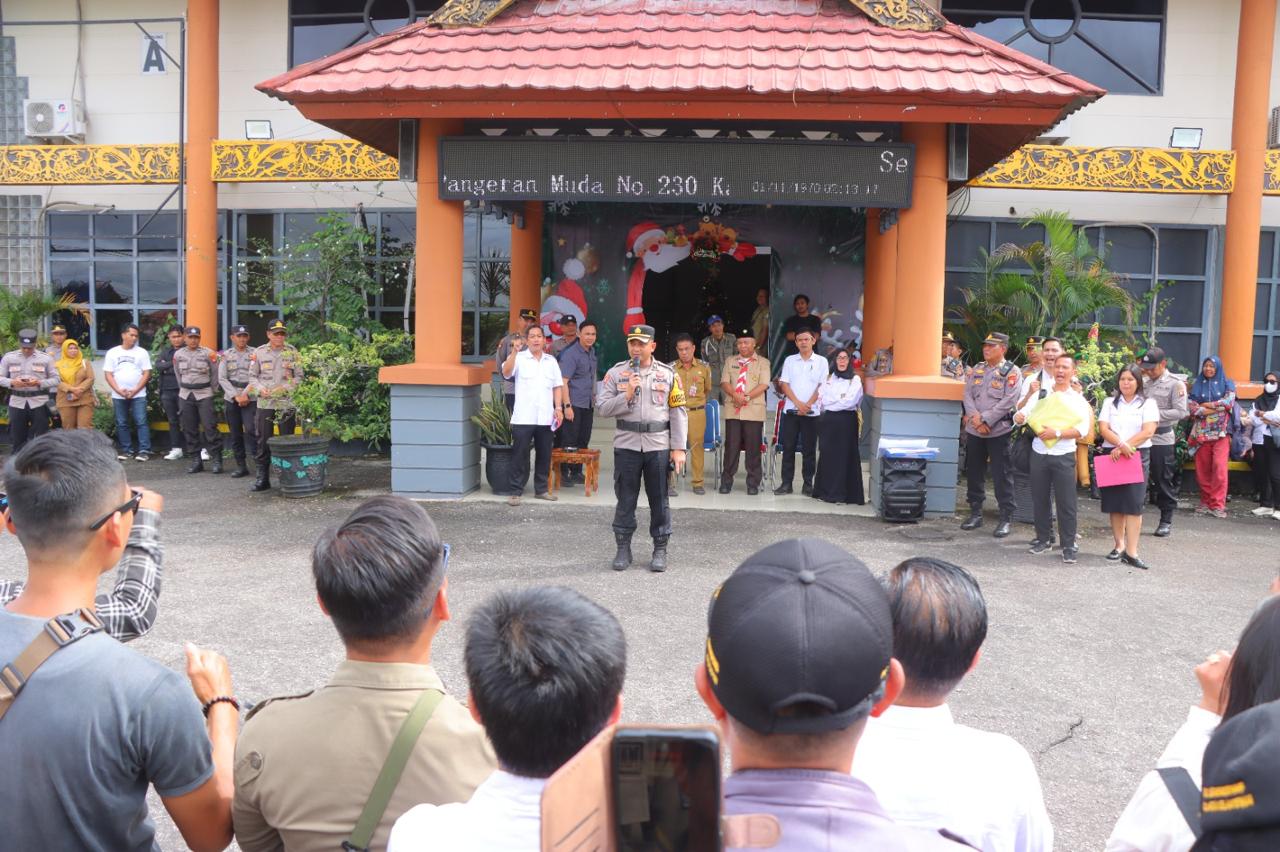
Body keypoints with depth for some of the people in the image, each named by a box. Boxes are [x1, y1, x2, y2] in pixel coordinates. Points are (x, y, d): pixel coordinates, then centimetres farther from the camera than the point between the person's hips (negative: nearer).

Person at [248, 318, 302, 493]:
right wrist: (260, 389, -9)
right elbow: (252, 376, 9)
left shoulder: (292, 352, 3)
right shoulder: (259, 352, 5)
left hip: (287, 403, -1)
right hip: (264, 403, 1)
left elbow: (299, 376, 3)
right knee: (263, 442, 4)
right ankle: (262, 478, 12)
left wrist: (285, 388, -12)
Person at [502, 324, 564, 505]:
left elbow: (557, 386, 16)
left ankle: (541, 489, 21)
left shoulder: (551, 361, 15)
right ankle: (515, 491, 4)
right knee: (520, 455, -2)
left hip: (545, 418, 4)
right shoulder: (518, 358, 1)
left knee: (544, 454, 10)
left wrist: (558, 407, 5)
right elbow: (506, 372, -17)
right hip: (523, 417, -4)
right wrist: (514, 352, -28)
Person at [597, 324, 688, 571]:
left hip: (658, 446, 0)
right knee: (625, 500, 7)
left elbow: (678, 412, 2)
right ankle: (623, 548, 19)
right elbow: (603, 408, -1)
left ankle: (660, 550, 17)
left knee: (659, 500, 6)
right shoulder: (616, 373, 4)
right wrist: (626, 395, -15)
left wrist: (678, 448, -3)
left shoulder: (667, 374, 3)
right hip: (626, 445, 0)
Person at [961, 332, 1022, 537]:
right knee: (974, 472, 12)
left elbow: (1008, 401, -13)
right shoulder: (977, 369, 12)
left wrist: (985, 420, -16)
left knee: (1002, 475, -2)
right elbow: (967, 394, 4)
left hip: (999, 431, -5)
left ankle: (1005, 518, 6)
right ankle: (975, 513, 24)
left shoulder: (1012, 372, -4)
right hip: (974, 431, 5)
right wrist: (975, 417, -12)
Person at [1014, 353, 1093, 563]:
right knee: (1039, 499, 11)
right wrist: (1020, 417, -20)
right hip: (1039, 453, 3)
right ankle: (1043, 539, 25)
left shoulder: (1078, 399, 0)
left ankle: (1069, 546, 10)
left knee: (1066, 503, 0)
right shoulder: (1042, 395, 9)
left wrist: (1056, 432, -22)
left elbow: (1083, 429, -12)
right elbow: (1023, 414, 3)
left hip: (1063, 456, -3)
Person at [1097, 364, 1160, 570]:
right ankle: (1119, 545, 16)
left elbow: (1148, 431, -7)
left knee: (1134, 503, -8)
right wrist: (1120, 444, -17)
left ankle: (1131, 552, -10)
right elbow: (1103, 428, 0)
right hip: (1112, 456, 3)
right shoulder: (1110, 402, 13)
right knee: (1115, 503, 4)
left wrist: (1125, 447, -14)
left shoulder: (1148, 403, 5)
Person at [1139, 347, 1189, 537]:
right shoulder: (1144, 382, 10)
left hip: (1162, 439, -5)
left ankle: (1166, 520, 15)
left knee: (1164, 481, 4)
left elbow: (1181, 412, -13)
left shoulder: (1176, 384, -5)